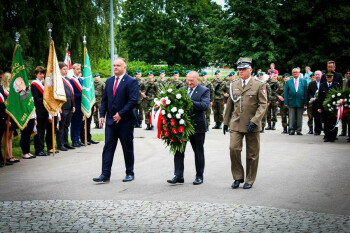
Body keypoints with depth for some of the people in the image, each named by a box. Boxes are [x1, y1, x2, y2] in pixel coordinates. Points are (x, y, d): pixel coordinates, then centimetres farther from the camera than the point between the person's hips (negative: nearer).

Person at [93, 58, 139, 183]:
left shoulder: (131, 82, -8)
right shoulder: (109, 81, 12)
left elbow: (133, 100, -15)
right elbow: (104, 99, 16)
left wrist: (120, 114, -18)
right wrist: (102, 115, 5)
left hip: (125, 121, -5)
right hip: (110, 120, 5)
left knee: (127, 148, 6)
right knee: (108, 147, 0)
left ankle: (130, 173, 19)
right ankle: (105, 175, 0)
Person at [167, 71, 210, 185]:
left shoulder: (204, 91, -4)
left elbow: (205, 105, -19)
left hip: (197, 126, -4)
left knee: (198, 152, 8)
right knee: (178, 150, 0)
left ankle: (199, 176, 19)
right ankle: (178, 176, 5)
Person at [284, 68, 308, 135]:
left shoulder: (303, 81, 7)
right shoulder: (288, 82, 6)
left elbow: (306, 92, 5)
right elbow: (286, 93, 4)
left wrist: (305, 102, -2)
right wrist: (286, 102, -3)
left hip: (300, 102, 0)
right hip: (291, 102, 0)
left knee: (299, 118, 4)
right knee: (291, 118, 0)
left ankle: (299, 130, 10)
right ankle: (291, 130, 5)